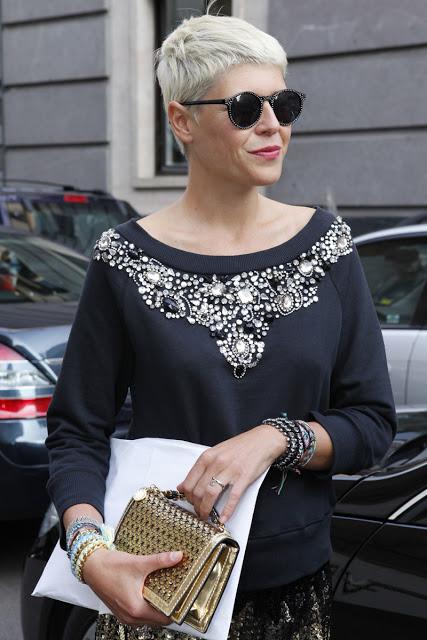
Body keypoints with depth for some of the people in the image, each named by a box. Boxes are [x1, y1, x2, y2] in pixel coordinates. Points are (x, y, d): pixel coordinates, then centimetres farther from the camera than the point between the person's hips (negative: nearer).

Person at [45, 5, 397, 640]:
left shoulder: (325, 243, -3)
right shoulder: (127, 260, -8)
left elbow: (373, 422, -2)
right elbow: (76, 430, -6)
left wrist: (275, 438, -20)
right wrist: (91, 549, -23)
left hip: (300, 588, 3)